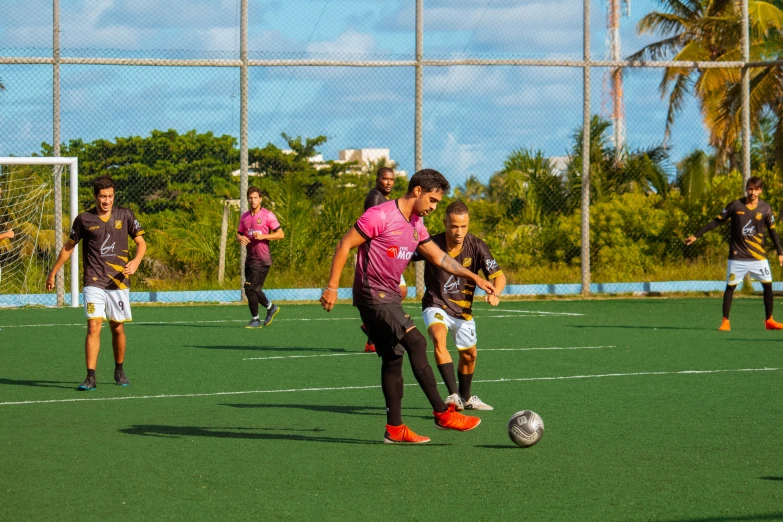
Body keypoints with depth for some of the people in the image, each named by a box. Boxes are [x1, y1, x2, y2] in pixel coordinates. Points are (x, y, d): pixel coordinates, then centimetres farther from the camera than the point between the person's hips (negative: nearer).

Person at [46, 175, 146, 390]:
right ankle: (90, 377, -13)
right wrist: (53, 272, 18)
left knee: (118, 329, 8)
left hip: (119, 282, 1)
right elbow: (69, 246, 13)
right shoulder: (84, 219, 0)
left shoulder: (125, 216, 2)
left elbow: (141, 242, 7)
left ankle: (119, 371, 29)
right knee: (94, 327, -13)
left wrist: (136, 261, -13)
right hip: (93, 282, -1)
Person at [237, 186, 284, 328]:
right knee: (254, 290, 12)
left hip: (262, 259, -7)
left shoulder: (267, 215, -6)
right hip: (250, 258, 7)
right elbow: (239, 234, 18)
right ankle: (271, 307, 36)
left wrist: (263, 236, -18)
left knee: (250, 288, -12)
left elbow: (280, 234, -7)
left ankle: (255, 319, 0)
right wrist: (240, 238, -6)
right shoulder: (244, 217, 12)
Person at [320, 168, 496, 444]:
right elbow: (345, 245, -14)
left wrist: (474, 277, 15)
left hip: (390, 297, 10)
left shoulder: (416, 225, 12)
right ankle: (442, 413, -18)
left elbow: (439, 257, 22)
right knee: (416, 342, -18)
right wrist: (332, 287, -17)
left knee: (393, 358, 9)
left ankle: (395, 428, 13)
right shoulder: (380, 216, -15)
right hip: (372, 295, -10)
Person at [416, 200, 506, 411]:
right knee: (438, 336, -32)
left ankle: (466, 398, 43)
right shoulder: (432, 245, -20)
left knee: (469, 354, 14)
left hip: (462, 308, 3)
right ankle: (453, 395, -37)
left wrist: (494, 293, -35)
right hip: (436, 305, -3)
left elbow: (499, 276, -13)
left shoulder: (476, 247, -16)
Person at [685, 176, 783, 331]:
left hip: (758, 257, 2)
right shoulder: (735, 205, -4)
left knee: (768, 285, -1)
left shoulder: (765, 208, 1)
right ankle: (725, 322, 6)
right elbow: (716, 221, 1)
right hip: (737, 256, -2)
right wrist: (696, 236, -2)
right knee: (730, 287, -3)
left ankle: (769, 321, 12)